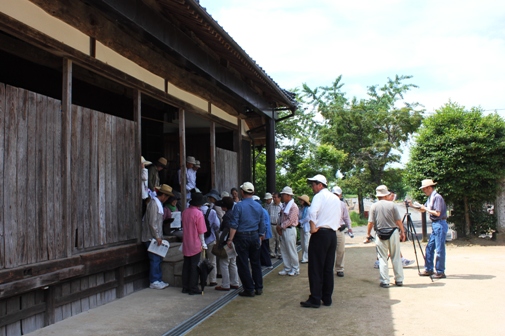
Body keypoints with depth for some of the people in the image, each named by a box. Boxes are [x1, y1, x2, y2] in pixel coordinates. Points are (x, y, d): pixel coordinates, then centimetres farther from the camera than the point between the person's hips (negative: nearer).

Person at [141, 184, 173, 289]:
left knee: (158, 259, 11)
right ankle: (154, 282, 1)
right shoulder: (154, 204, -15)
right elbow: (152, 222, -20)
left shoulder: (159, 204, 16)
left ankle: (158, 280, 17)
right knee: (155, 259, -6)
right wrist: (157, 236, -19)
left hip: (156, 237, 10)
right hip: (151, 237, -10)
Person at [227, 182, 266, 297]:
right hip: (255, 236, 5)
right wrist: (260, 237, 20)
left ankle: (249, 289, 6)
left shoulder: (238, 206, -11)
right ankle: (259, 288, 18)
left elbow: (234, 225, -14)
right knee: (256, 263, 14)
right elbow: (262, 224, 11)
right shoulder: (258, 206, 5)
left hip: (242, 237, -5)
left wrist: (230, 239, -10)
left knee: (243, 264, 3)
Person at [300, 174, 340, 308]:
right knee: (328, 268, 11)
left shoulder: (319, 196, -7)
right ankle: (327, 298, 15)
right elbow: (339, 218, 18)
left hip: (320, 233, -8)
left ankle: (315, 299, -3)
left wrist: (313, 226, -16)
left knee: (316, 268, -3)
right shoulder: (336, 198, 17)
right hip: (333, 234, 8)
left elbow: (313, 212, -24)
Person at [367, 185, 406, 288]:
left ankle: (385, 281, 3)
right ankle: (399, 280, 17)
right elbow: (398, 221, -1)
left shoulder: (374, 206, -2)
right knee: (396, 257, 10)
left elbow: (371, 222, -5)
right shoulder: (392, 205, -3)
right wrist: (402, 232, 10)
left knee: (382, 258, 5)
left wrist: (368, 234, 7)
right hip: (393, 233, 1)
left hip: (381, 235, 0)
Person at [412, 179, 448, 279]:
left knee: (439, 249, -4)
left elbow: (437, 213, -20)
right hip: (434, 225, 10)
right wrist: (413, 205, 8)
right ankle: (429, 269, 18)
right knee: (429, 247, 11)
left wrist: (426, 208, -10)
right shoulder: (430, 198, 14)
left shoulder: (437, 197, -14)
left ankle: (440, 272, 2)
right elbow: (423, 210, 20)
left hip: (440, 224, -10)